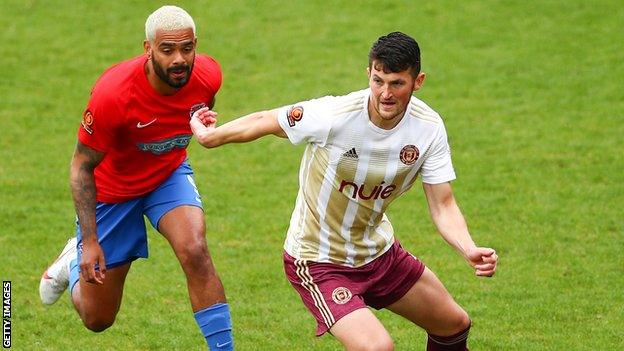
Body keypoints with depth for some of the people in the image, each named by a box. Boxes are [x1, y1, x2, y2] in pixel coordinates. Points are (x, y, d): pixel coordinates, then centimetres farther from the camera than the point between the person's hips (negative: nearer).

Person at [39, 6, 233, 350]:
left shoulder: (207, 75, -23)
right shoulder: (112, 95, -36)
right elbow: (82, 166, -23)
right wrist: (89, 241, -25)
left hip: (170, 174, 3)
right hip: (112, 189, -2)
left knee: (195, 252, -29)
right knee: (96, 319, 9)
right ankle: (74, 263, 44)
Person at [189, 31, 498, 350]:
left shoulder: (428, 128, -15)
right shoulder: (333, 116, -29)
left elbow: (443, 206, -12)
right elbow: (264, 122, -12)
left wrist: (470, 250, -31)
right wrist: (209, 135, 3)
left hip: (378, 251, 6)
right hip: (318, 262, -6)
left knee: (455, 325, 18)